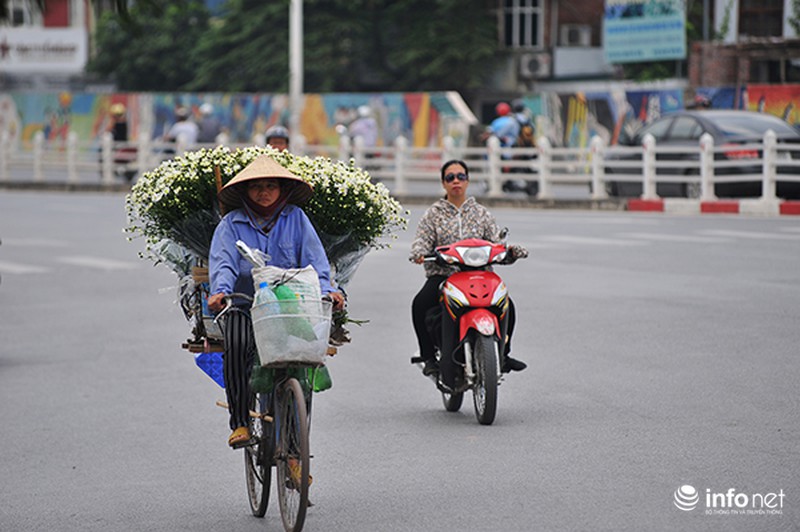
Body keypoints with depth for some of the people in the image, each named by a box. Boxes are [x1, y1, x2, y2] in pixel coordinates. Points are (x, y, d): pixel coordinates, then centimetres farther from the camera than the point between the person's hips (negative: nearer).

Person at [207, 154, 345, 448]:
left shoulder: (295, 218, 9)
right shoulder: (231, 224, 7)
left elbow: (314, 258, 1)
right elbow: (223, 262, -7)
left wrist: (327, 290, -17)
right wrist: (220, 291, -28)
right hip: (244, 307, -1)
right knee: (236, 344, -31)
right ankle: (239, 422, -21)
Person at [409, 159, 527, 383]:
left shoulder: (482, 213, 15)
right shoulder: (433, 214, 11)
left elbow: (495, 241, 6)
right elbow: (422, 240, -1)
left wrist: (511, 249, -17)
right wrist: (418, 253, -25)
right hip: (441, 275, -1)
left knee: (506, 305, -23)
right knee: (420, 304, -31)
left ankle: (503, 353, -1)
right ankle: (429, 357, -17)